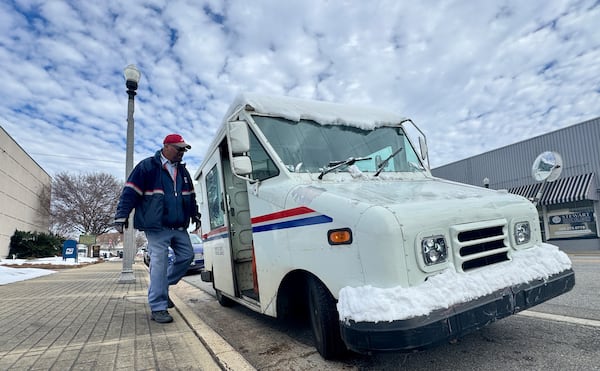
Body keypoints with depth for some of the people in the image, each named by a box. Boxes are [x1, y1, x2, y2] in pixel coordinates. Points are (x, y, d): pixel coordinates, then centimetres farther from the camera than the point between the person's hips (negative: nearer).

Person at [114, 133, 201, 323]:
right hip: (157, 228, -7)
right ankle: (158, 307, 3)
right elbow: (130, 193, -8)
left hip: (179, 227, 7)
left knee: (186, 256, 6)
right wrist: (121, 216, -11)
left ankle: (161, 288, 25)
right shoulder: (147, 166, -6)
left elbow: (190, 196, 24)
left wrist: (195, 215, 23)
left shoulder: (183, 171, 15)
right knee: (159, 263, -7)